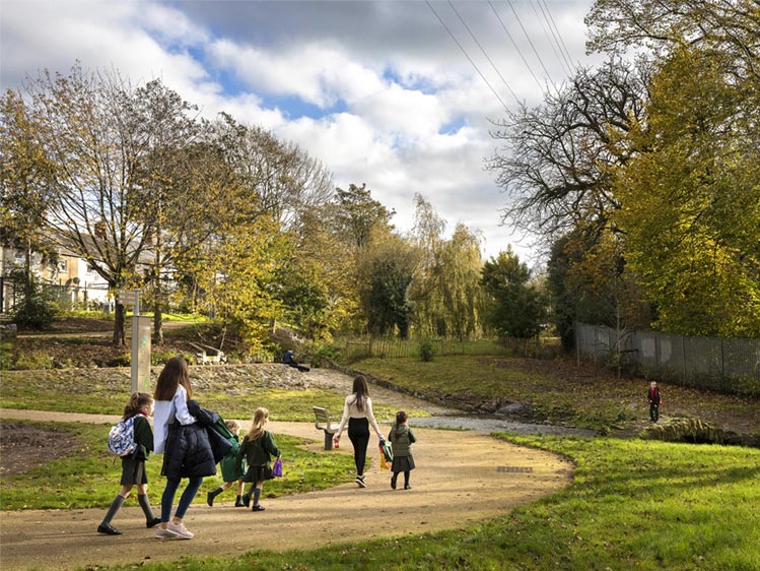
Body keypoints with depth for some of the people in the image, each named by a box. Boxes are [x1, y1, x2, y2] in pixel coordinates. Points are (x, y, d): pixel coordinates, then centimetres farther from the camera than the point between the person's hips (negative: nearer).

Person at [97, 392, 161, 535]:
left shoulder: (130, 418, 10)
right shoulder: (142, 421, -15)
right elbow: (151, 444, -18)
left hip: (129, 457, 10)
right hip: (135, 459, -10)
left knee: (142, 488, 19)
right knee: (125, 491, -9)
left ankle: (151, 519, 32)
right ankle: (105, 524, -12)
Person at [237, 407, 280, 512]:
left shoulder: (249, 435, 4)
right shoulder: (266, 434, -14)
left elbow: (242, 450, 6)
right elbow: (272, 448, -15)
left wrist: (239, 463, 12)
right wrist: (278, 454, 5)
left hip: (252, 464, 6)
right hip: (262, 464, -6)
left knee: (257, 482, 22)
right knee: (259, 483, 3)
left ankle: (248, 496, 5)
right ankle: (256, 505, 7)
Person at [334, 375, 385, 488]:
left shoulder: (349, 399, -4)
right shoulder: (366, 399, -11)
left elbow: (345, 417, -5)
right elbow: (371, 418, -10)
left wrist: (339, 433, -1)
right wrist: (379, 433, -4)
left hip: (352, 427, 3)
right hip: (363, 426, -3)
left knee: (356, 451, 20)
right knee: (362, 452, 3)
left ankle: (360, 474, 32)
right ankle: (359, 476, -10)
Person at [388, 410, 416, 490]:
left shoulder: (393, 429, -2)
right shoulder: (407, 429, -14)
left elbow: (389, 438, 7)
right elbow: (414, 440, -10)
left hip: (396, 453, 3)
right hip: (406, 453, -3)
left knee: (397, 469, 14)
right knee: (407, 469, 9)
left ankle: (394, 478, -13)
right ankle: (406, 484, 12)